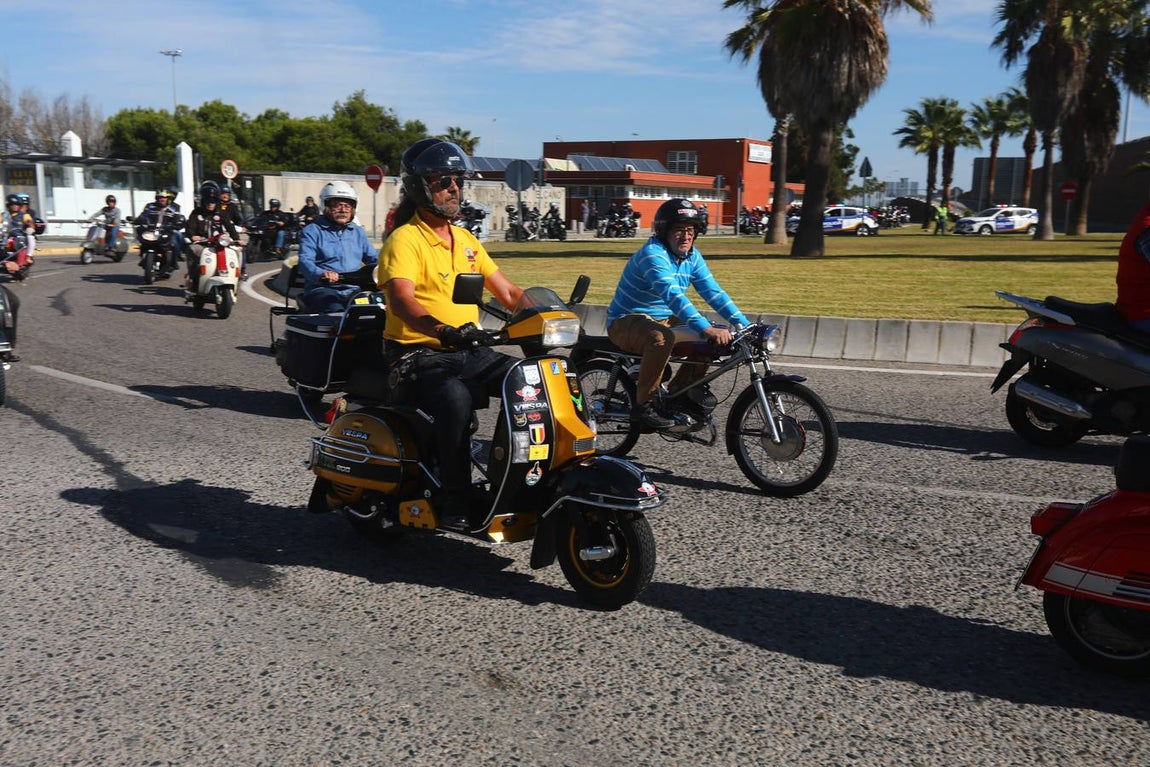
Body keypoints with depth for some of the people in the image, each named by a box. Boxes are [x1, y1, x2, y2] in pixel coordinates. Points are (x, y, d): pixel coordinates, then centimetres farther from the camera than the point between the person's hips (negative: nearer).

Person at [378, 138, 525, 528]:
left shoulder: (467, 240, 18)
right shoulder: (404, 240, -7)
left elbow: (508, 292, 18)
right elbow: (401, 301, -25)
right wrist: (442, 330, -43)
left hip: (470, 351, 7)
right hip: (419, 355, -7)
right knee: (456, 401, -37)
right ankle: (455, 503, -27)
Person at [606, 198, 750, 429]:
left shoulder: (692, 256, 4)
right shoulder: (652, 253, -23)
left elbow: (714, 292, 0)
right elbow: (672, 295, -36)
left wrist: (745, 325, -11)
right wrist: (706, 328, -46)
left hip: (663, 321, 8)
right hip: (626, 323, -8)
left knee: (712, 341, -4)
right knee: (661, 338, -38)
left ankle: (676, 394, 12)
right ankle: (643, 406, -24)